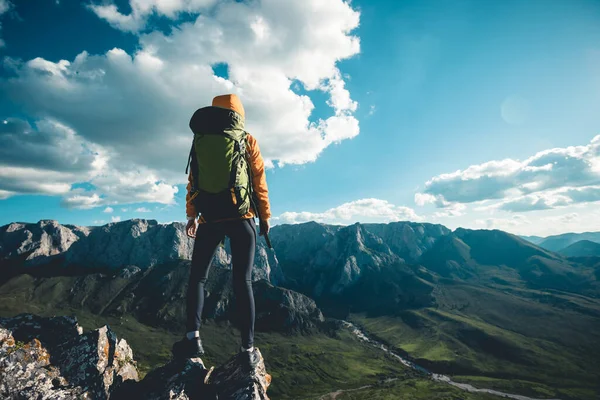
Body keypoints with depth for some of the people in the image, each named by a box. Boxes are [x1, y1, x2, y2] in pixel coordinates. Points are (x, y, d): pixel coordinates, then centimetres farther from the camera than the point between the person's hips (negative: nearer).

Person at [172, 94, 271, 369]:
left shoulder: (200, 141, 11)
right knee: (243, 282, 2)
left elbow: (193, 182, 12)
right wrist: (265, 217, 9)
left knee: (197, 278, 13)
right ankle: (248, 349, 2)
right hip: (241, 218, -1)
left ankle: (193, 337, 2)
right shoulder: (247, 141, 5)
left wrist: (191, 217, 17)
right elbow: (259, 183, 3)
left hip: (209, 219, 1)